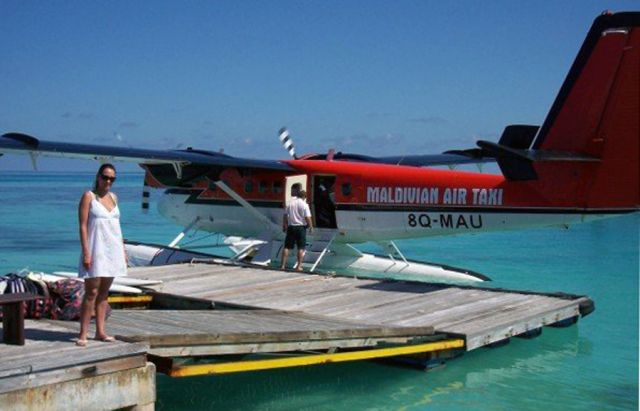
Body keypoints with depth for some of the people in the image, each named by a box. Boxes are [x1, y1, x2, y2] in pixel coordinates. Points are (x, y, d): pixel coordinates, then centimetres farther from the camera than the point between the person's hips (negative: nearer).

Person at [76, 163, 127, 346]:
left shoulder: (113, 197, 13)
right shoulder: (89, 196, -5)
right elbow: (83, 226, -10)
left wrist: (123, 250, 13)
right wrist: (86, 253, -17)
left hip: (112, 249, 6)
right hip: (96, 250, -6)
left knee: (104, 292, 8)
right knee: (92, 292, -8)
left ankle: (100, 332, 12)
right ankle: (83, 334, -5)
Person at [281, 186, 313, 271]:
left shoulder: (290, 203, 5)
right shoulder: (304, 205, -7)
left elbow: (285, 215, 8)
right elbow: (308, 217, -12)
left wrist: (284, 226, 17)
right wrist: (311, 227, -1)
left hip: (291, 227, 3)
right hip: (301, 227, -3)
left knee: (287, 247, 6)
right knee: (301, 248, 4)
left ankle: (283, 265, 5)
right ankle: (299, 266, 3)